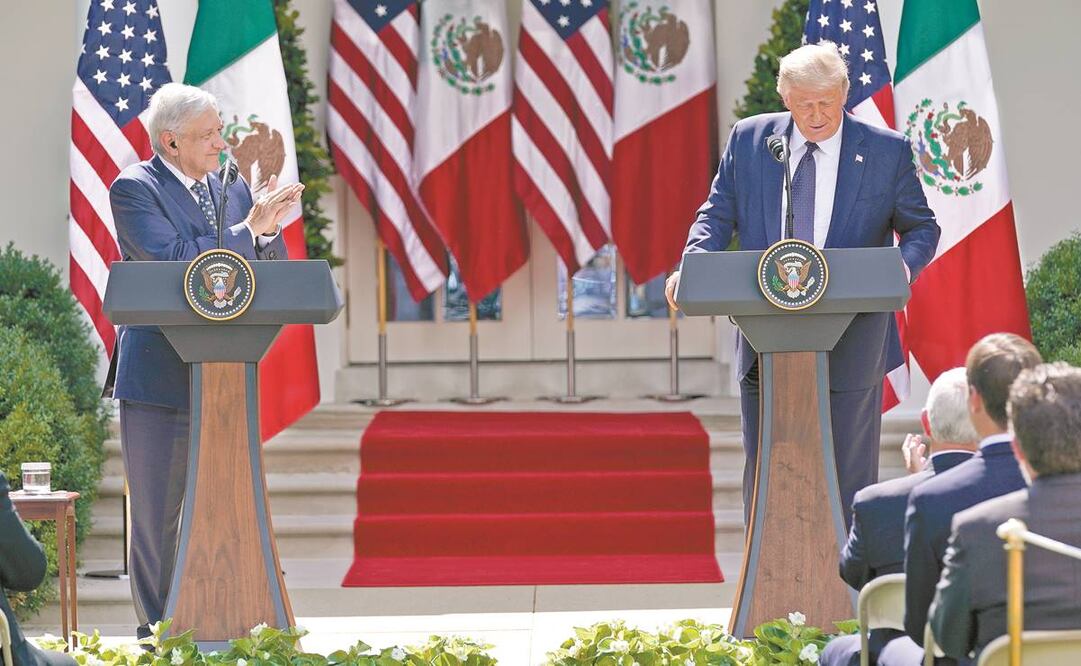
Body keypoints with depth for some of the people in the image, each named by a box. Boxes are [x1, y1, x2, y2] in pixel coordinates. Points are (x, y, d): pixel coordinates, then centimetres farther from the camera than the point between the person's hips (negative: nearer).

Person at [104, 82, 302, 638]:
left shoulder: (232, 189, 12)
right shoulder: (134, 189, -7)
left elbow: (273, 274, 11)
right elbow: (174, 262, -21)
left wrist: (269, 229, -10)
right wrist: (248, 229, -20)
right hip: (160, 379, -6)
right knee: (156, 517, 2)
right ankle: (158, 634, 10)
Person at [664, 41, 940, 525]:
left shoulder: (888, 152, -2)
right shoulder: (748, 140, 3)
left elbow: (921, 227, 6)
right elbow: (718, 215, 9)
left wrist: (905, 265, -18)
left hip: (849, 347, -2)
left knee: (849, 480, 4)